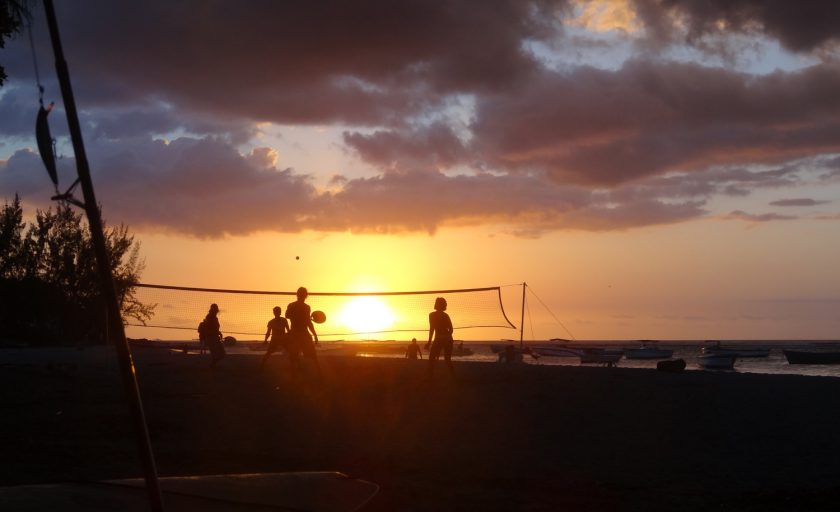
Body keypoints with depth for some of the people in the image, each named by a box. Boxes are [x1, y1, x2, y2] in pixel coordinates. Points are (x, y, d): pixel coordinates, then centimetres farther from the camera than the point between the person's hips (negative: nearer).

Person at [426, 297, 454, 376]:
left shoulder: (432, 315, -2)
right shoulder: (446, 315, 12)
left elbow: (432, 329, -9)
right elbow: (451, 329, 10)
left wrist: (429, 342, -9)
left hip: (439, 339, -5)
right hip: (448, 339, 5)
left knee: (432, 359, 1)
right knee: (448, 360, 14)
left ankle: (430, 377, -11)